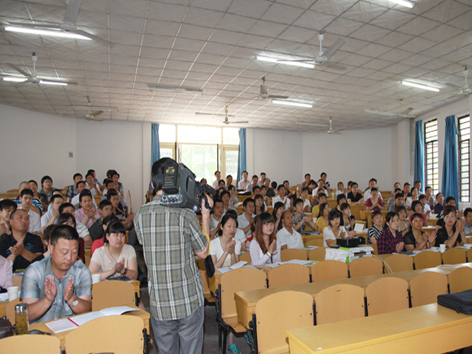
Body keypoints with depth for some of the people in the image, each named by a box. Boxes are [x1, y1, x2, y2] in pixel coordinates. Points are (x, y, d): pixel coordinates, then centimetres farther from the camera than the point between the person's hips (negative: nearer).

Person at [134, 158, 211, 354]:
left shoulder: (140, 214, -5)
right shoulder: (185, 214, -14)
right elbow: (203, 252, -3)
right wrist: (205, 216, 6)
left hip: (159, 303, 3)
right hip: (189, 300, -2)